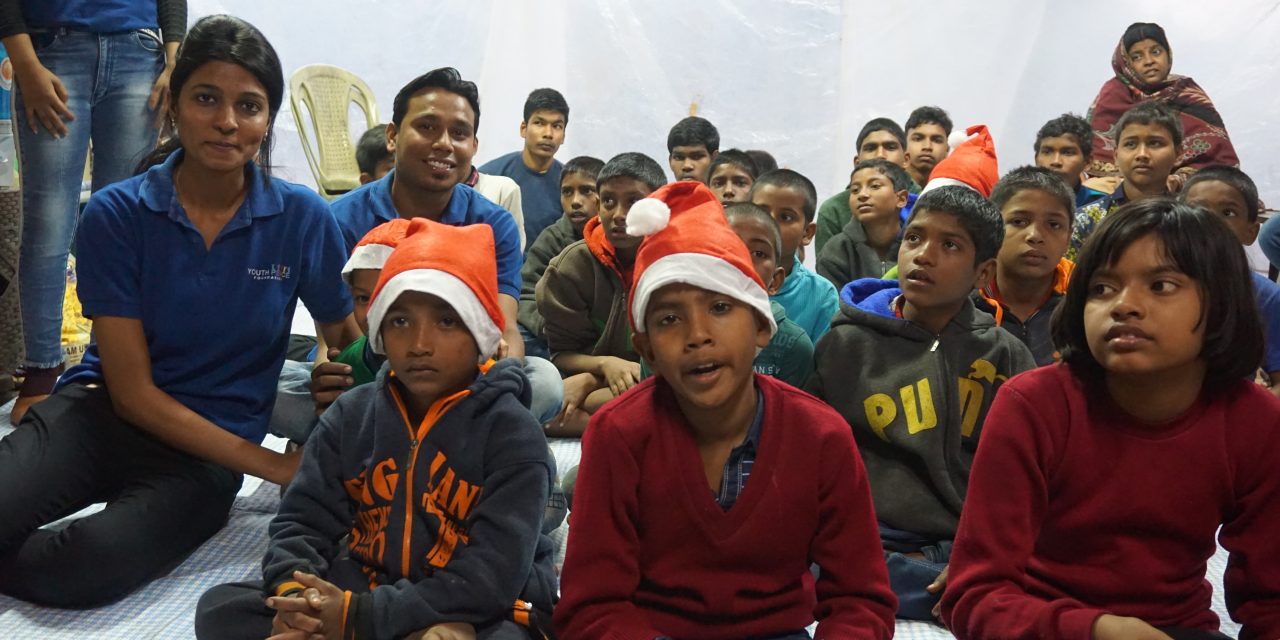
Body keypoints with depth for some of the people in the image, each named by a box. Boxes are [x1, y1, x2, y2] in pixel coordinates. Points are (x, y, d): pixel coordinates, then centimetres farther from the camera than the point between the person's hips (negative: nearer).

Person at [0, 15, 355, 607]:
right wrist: (272, 465, -14)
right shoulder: (116, 214, -7)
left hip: (208, 453, 1)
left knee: (88, 568, -30)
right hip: (103, 412, 0)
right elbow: (133, 390, -8)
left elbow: (348, 346, 8)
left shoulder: (303, 219, -5)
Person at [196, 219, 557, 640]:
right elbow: (304, 517, 4)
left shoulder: (512, 433, -12)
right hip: (359, 589, 6)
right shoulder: (351, 414, 5)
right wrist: (293, 594, -20)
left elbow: (493, 577, -19)